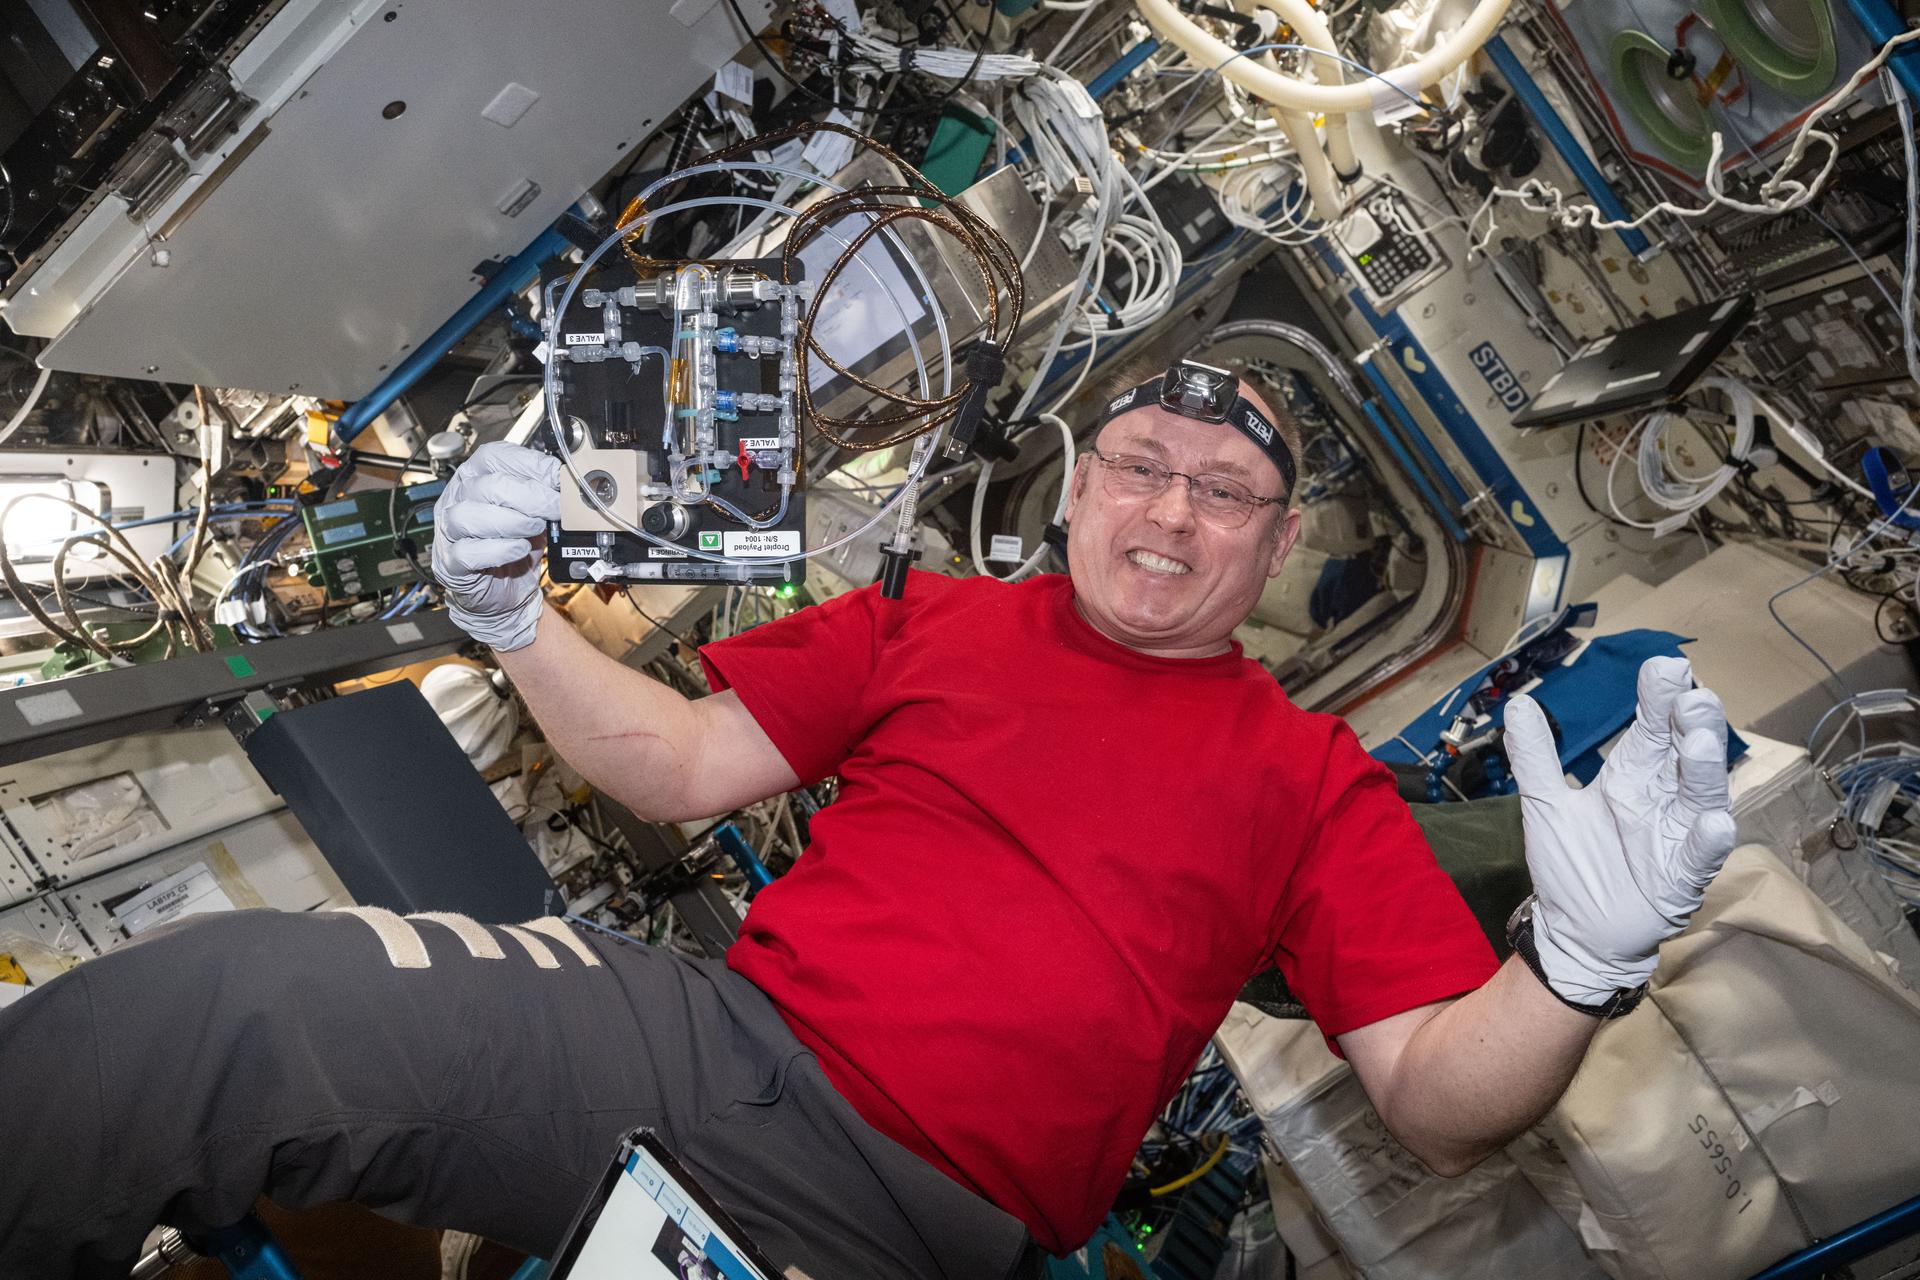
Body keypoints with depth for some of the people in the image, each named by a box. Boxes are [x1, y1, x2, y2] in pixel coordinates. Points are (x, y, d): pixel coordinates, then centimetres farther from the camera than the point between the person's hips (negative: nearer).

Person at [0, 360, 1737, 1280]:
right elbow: (682, 766, 17)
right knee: (218, 994, -20)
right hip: (711, 1035, 2)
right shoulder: (930, 619, 14)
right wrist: (515, 619, 5)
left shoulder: (1310, 779, 9)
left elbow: (1444, 1109, 3)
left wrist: (1582, 961, -16)